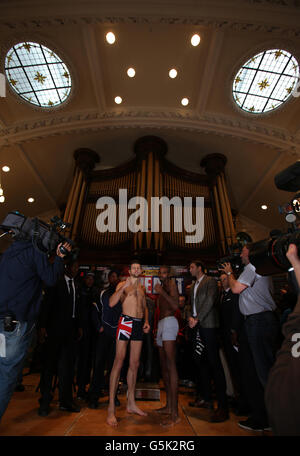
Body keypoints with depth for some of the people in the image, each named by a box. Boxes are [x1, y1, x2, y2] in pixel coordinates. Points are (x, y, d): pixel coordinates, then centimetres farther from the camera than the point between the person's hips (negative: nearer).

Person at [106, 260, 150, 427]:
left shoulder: (143, 287, 17)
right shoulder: (122, 284, -1)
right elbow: (112, 303, -12)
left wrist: (146, 321, 8)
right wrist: (123, 287, -23)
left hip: (139, 324, 6)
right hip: (126, 322, -5)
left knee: (135, 364, 12)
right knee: (119, 361, -6)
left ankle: (131, 403, 26)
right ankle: (111, 409, 3)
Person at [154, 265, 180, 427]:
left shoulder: (172, 283, -3)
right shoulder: (162, 287, 21)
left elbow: (175, 306, -17)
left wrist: (162, 292, -17)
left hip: (169, 322, -9)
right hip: (161, 323, 9)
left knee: (171, 366, -11)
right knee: (164, 367, 13)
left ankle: (175, 413, -8)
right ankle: (168, 405, 23)